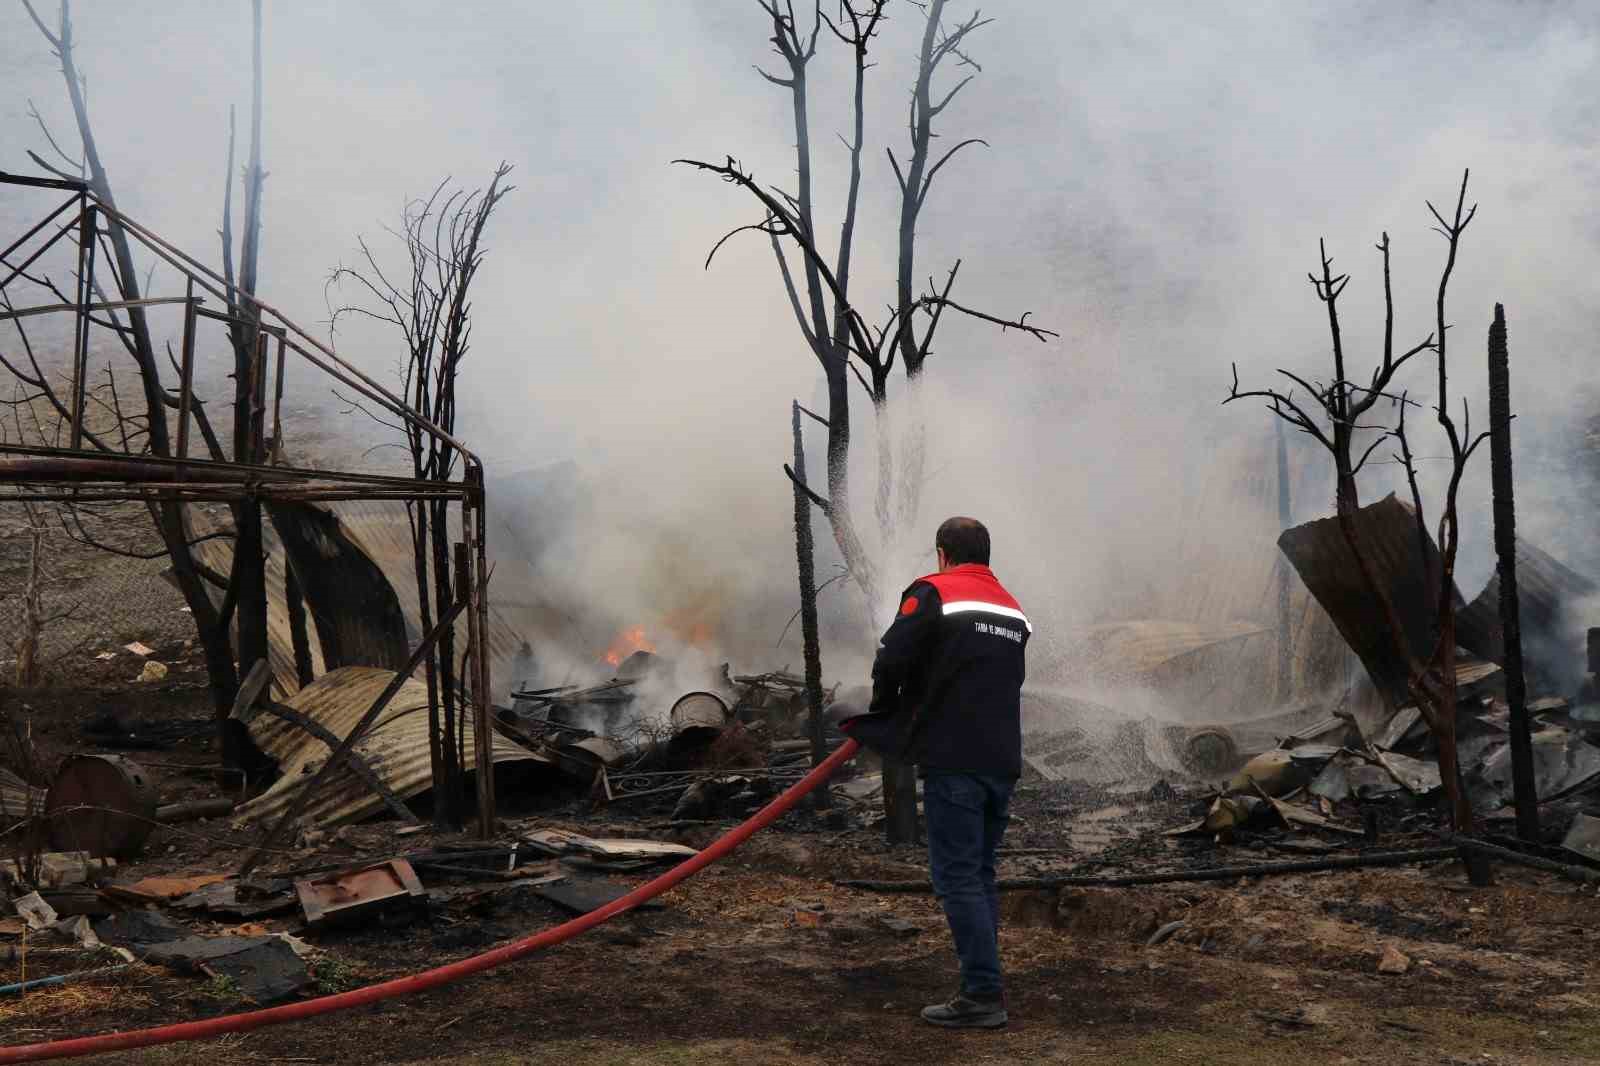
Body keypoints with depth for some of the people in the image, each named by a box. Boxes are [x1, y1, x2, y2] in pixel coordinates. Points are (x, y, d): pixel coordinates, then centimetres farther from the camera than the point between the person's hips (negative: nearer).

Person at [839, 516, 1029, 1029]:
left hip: (954, 761, -7)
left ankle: (984, 994, -6)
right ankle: (983, 984, 17)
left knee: (957, 876, -4)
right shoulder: (1012, 610, 19)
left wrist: (886, 713, 8)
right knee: (980, 875, 15)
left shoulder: (932, 593, -4)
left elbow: (890, 660, -11)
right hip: (1003, 761, 7)